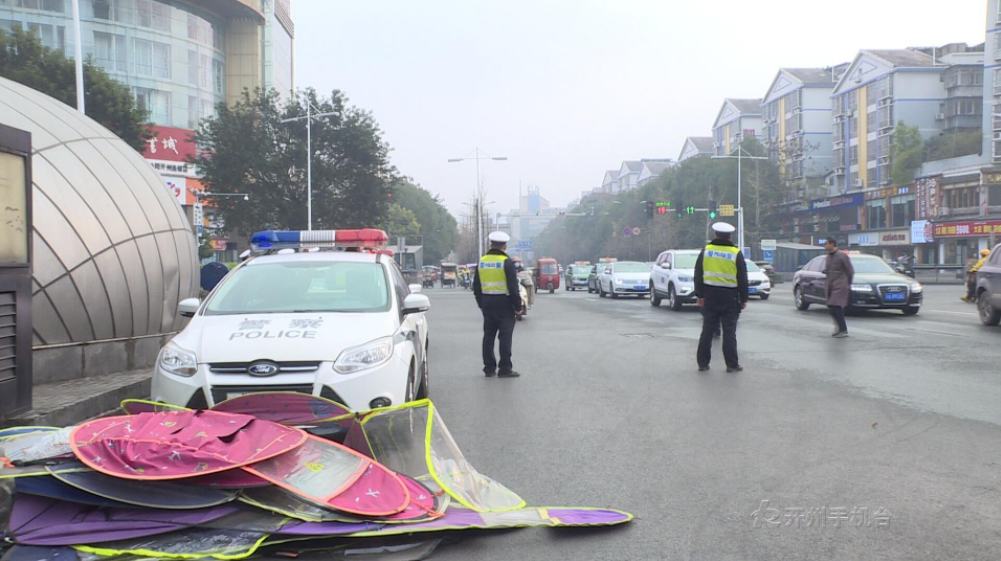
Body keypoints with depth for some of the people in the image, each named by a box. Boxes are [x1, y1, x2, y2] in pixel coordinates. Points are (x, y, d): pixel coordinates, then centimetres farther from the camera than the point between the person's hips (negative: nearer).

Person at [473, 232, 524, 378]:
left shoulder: (481, 261, 7)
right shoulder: (506, 262, -10)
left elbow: (476, 287, 13)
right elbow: (513, 287, -12)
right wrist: (518, 306, -5)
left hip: (487, 304, 6)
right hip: (504, 303, -5)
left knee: (488, 336, 11)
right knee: (505, 336, -2)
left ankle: (489, 368, 13)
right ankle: (505, 369, -4)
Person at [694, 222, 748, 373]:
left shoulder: (706, 251, 2)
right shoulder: (736, 254, -4)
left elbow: (698, 275, 3)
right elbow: (742, 279, -2)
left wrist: (699, 294, 6)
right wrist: (743, 299, 4)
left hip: (710, 297, 2)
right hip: (729, 298, -2)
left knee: (707, 331, 8)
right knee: (729, 332, 2)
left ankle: (703, 363, 10)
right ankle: (732, 364, 4)